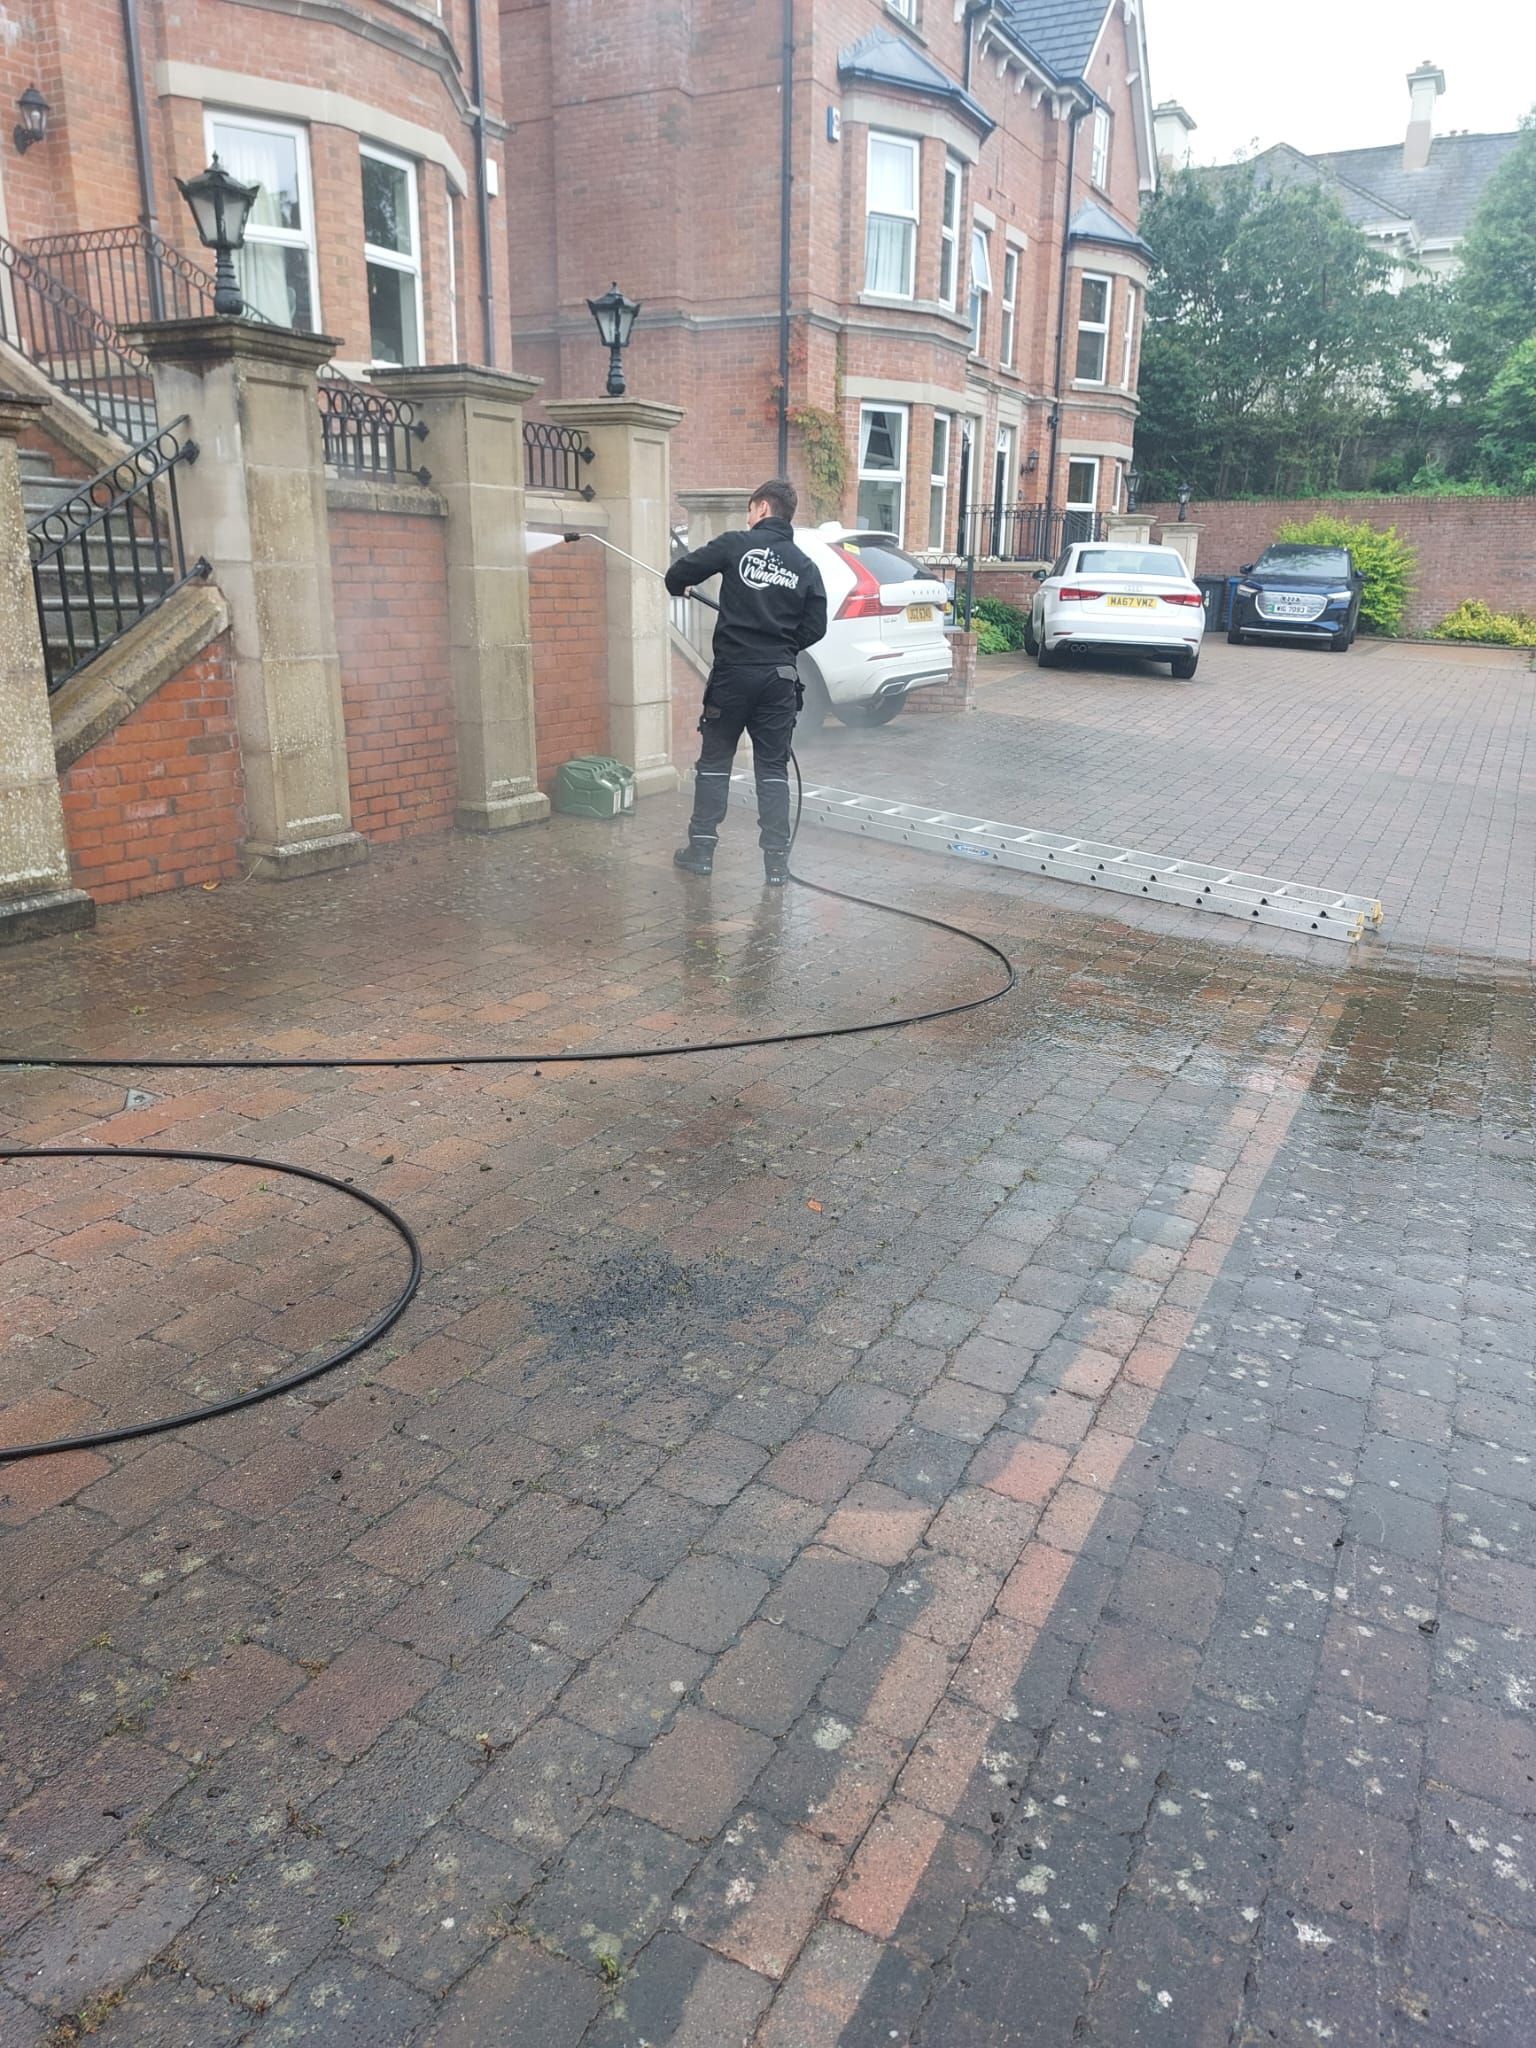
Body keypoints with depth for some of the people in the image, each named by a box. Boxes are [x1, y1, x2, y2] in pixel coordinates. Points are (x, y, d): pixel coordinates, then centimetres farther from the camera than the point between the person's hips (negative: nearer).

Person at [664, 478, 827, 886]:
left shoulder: (737, 545, -3)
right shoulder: (806, 567, 6)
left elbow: (678, 573, -3)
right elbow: (814, 629, 4)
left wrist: (680, 588, 20)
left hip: (733, 672, -2)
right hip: (780, 678, 3)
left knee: (714, 760, 11)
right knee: (773, 768, 8)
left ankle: (701, 849, 13)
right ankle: (777, 861, 3)